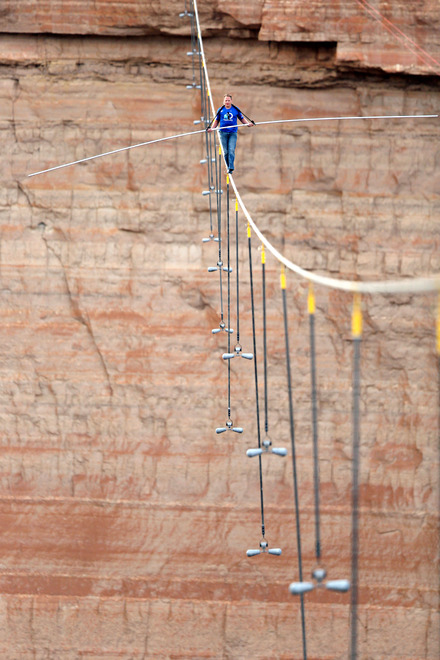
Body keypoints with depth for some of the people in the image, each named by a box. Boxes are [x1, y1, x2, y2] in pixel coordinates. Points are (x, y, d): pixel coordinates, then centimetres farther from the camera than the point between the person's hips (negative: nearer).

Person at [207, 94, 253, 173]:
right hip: (223, 133, 1)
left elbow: (242, 119, 14)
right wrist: (211, 128, -1)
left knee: (231, 150, -14)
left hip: (233, 133, -1)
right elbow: (216, 121, 15)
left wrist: (248, 123, -5)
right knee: (225, 152, 2)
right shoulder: (220, 110, 8)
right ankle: (228, 167, 12)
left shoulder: (236, 110, 5)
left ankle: (231, 167, -18)